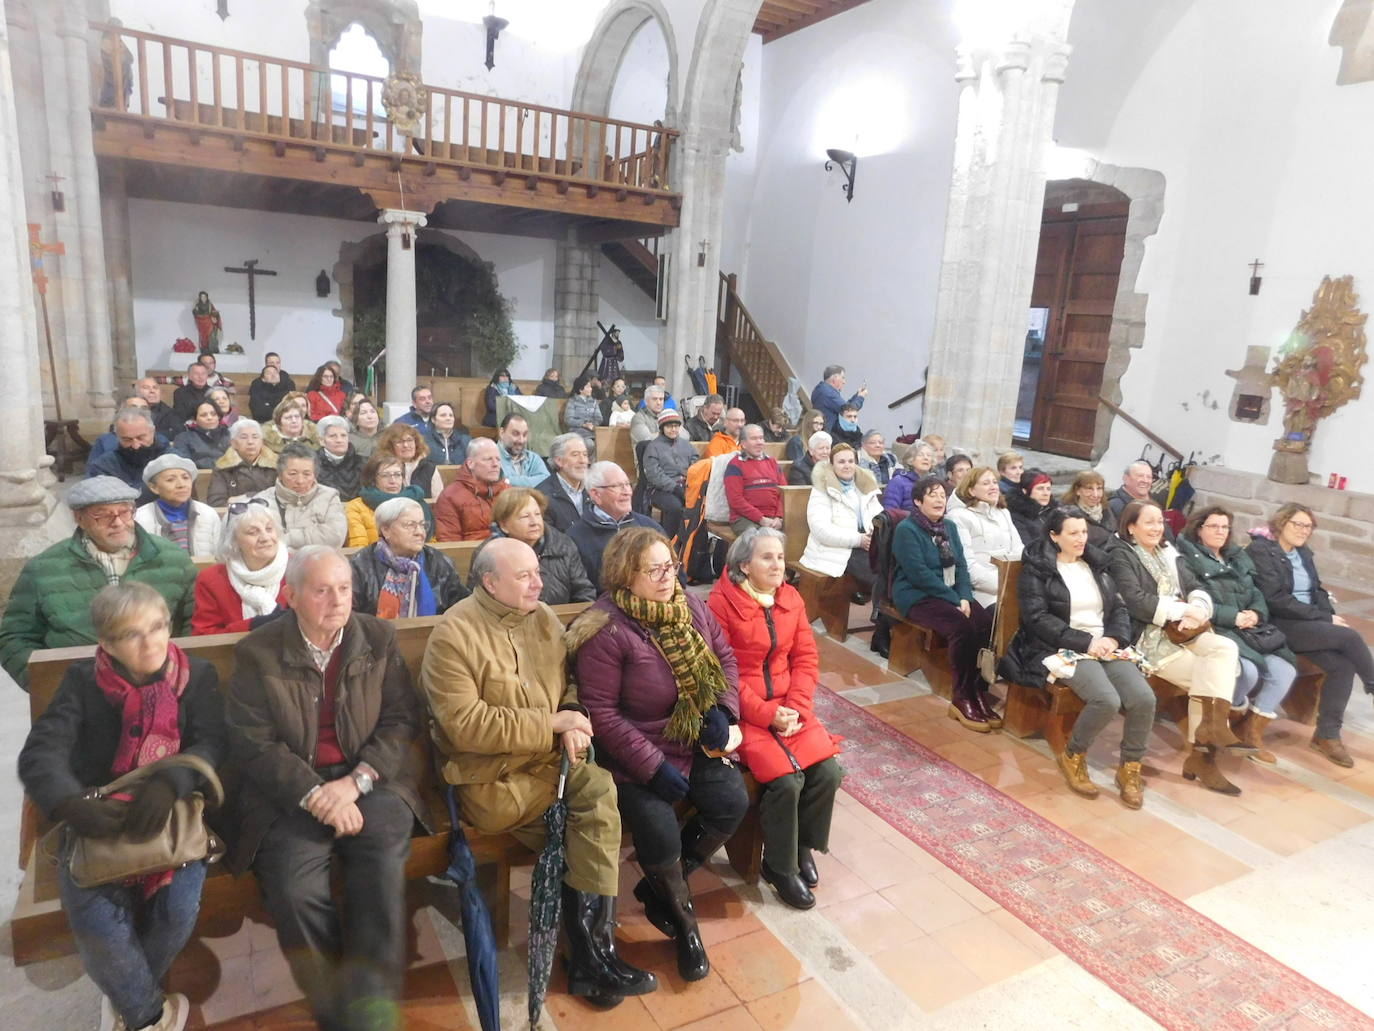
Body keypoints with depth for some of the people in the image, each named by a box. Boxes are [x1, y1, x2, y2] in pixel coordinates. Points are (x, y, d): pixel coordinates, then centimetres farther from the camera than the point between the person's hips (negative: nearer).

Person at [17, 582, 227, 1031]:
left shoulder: (198, 676, 0)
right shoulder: (82, 680, 0)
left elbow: (212, 745, -10)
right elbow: (41, 751, -11)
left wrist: (169, 782, -32)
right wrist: (72, 803, -32)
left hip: (174, 814, 0)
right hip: (98, 820, 0)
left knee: (178, 908, -22)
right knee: (96, 922, -24)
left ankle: (125, 995, 14)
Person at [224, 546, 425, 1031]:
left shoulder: (378, 638, 6)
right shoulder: (257, 653, 1)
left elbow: (401, 720, 2)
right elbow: (253, 744, -5)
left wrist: (356, 782, -12)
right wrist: (314, 795, -16)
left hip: (368, 781, 1)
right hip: (291, 790, -1)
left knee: (382, 861, -26)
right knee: (294, 889, -23)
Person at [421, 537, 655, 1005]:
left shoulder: (544, 619, 6)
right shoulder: (453, 635, -13)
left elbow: (570, 686, 13)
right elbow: (465, 724, -20)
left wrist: (573, 722, -10)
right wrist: (551, 724, -20)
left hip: (549, 758, 6)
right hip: (489, 778, -5)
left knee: (598, 790, -22)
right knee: (596, 798, -20)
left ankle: (593, 950, -10)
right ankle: (591, 955, -2)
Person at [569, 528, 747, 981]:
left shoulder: (690, 606, -1)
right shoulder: (606, 630, -21)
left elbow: (725, 656, 8)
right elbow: (601, 712, -20)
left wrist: (724, 710, -10)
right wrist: (654, 767, -21)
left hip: (695, 743, 6)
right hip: (638, 754, -6)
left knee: (732, 803, -11)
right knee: (660, 831, -22)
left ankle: (660, 886, 15)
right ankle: (683, 921, 12)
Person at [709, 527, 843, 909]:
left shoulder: (791, 598, 6)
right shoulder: (722, 602, -13)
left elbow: (806, 659, 6)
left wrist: (796, 708, -10)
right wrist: (767, 714, -17)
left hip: (789, 708, 6)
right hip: (745, 711, -5)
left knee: (828, 771, -11)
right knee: (786, 780, -21)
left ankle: (803, 845, 16)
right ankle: (779, 866, 5)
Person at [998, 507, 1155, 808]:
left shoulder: (1096, 564, 19)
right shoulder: (1036, 569, -1)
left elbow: (1119, 607, 15)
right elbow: (1037, 618, -11)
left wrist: (1114, 638, -7)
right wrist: (1086, 641, -17)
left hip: (1106, 645, 6)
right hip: (1064, 648, -6)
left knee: (1144, 698, -20)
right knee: (1107, 700, -30)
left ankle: (1130, 769, 3)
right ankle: (1073, 757, -3)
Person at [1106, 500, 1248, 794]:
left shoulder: (1169, 553, 20)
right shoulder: (1121, 555, -1)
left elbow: (1197, 589, 10)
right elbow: (1136, 602, -15)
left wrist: (1197, 611, -11)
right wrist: (1184, 610, -14)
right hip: (1148, 637, -6)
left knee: (1225, 648, -20)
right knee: (1207, 674, -20)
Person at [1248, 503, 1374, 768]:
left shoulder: (1303, 553, 16)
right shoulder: (1261, 550, -9)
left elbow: (1318, 591, 17)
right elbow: (1276, 600, -16)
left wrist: (1330, 615, -5)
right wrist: (1325, 618, -15)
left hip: (1310, 623, 7)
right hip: (1280, 625, -7)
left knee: (1343, 664, -17)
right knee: (1351, 637, -24)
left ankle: (1327, 735, -7)